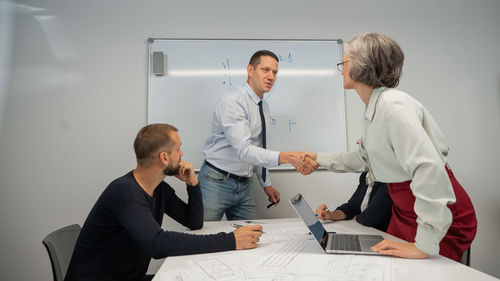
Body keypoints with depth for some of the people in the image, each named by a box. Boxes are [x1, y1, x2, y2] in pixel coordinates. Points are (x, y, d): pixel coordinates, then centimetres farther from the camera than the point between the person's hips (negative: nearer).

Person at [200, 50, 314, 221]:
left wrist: (266, 185, 15)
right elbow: (244, 151, -29)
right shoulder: (231, 102, -18)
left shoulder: (264, 107, 9)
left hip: (244, 186, 7)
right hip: (217, 182, -7)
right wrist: (285, 157, -39)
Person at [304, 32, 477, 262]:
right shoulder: (372, 109, 4)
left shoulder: (393, 105, -26)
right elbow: (365, 157, 18)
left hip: (443, 218, -8)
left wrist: (424, 246, -32)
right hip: (404, 210, 9)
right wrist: (321, 159, 23)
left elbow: (428, 168, -35)